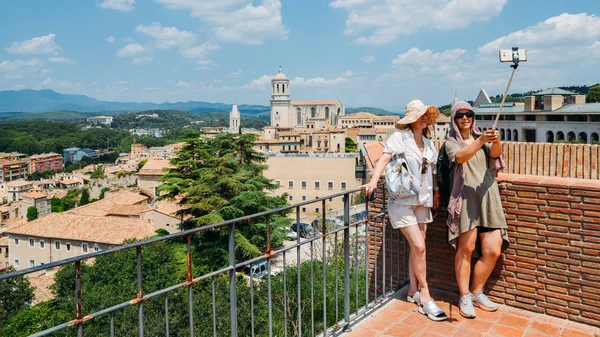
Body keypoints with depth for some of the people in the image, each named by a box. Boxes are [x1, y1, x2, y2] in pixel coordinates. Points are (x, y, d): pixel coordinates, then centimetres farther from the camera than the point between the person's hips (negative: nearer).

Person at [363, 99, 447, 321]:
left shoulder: (427, 142, 13)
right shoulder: (400, 137, -8)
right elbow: (385, 158, -20)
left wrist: (436, 192, 17)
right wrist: (373, 181, -32)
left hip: (422, 201, 7)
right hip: (402, 201, -7)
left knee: (417, 248, 11)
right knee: (419, 247, -10)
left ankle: (413, 292, 23)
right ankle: (425, 296, 3)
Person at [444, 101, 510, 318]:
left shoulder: (482, 137, 17)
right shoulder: (451, 142, 6)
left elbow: (495, 154, -4)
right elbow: (460, 157, -16)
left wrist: (496, 142, -27)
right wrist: (480, 141, -33)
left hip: (489, 198, 4)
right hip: (466, 197, -4)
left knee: (493, 250, 1)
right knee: (466, 248, -5)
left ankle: (477, 292, 20)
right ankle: (465, 297, 9)